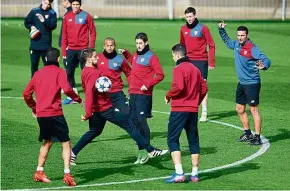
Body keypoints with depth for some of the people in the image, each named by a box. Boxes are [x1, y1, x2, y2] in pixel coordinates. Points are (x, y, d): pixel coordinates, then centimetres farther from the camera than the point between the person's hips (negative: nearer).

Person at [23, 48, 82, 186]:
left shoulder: (38, 73, 13)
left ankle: (39, 172, 26)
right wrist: (78, 99, -4)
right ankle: (67, 175, -12)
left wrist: (34, 107, 27)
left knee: (47, 142, 25)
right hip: (54, 113, -6)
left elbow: (26, 94, 15)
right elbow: (66, 89, -19)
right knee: (66, 143, 0)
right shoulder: (59, 72, -3)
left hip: (40, 114, 6)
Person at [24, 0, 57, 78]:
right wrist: (31, 26, -8)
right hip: (34, 44, 2)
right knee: (34, 65, 7)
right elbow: (26, 22, 11)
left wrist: (44, 21, -26)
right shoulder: (34, 11, 6)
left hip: (46, 44, -2)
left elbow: (53, 26, -10)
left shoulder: (52, 13, 0)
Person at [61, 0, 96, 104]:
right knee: (69, 72, 6)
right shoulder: (67, 17, 6)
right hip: (71, 49, 4)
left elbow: (92, 32, -2)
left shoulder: (86, 16, -4)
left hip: (83, 49, -4)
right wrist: (64, 50, 7)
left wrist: (91, 48, -7)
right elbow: (64, 34, 10)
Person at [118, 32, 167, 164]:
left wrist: (148, 85, -19)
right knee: (134, 121, 7)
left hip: (143, 94, -8)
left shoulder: (151, 57, -8)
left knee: (141, 120, -12)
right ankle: (141, 150, 14)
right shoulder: (136, 55, 14)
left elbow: (160, 75, -12)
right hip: (133, 93, 8)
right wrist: (125, 53, 26)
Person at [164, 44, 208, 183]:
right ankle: (194, 174, 12)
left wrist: (168, 96, -5)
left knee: (172, 140, -3)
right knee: (193, 141, 12)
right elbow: (204, 88, 11)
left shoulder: (179, 68, -9)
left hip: (179, 109, -7)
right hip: (193, 110, 7)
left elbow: (179, 87, -21)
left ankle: (179, 173, -15)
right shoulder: (195, 69, 13)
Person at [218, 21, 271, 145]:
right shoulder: (236, 45, 5)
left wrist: (263, 66, -48)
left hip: (252, 83, -9)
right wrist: (221, 30, 19)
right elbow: (227, 41, 28)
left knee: (254, 110, -7)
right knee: (240, 109, 16)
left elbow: (266, 60, -26)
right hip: (242, 83, 9)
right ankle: (248, 134, 30)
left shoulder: (252, 48, -18)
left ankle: (257, 138, -3)